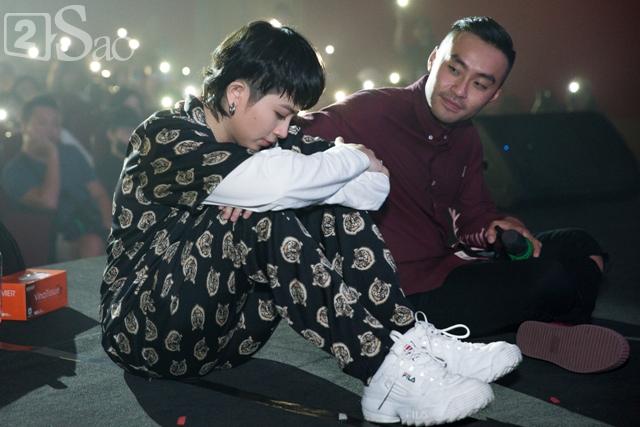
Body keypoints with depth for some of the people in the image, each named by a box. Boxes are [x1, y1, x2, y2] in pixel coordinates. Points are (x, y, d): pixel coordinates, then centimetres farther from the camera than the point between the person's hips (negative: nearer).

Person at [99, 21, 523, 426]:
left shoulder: (268, 136, 4)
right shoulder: (164, 138, -17)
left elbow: (375, 188, -7)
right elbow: (278, 183, -34)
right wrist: (356, 157, -15)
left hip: (227, 327, 6)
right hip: (149, 327, -6)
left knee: (334, 214, -12)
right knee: (264, 221, -31)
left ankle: (413, 340, -21)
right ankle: (387, 369, -35)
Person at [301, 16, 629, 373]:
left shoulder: (466, 139, 10)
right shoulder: (372, 112, -16)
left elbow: (476, 216, 15)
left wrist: (499, 228, -8)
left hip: (446, 267, 9)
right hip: (406, 296, -9)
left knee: (578, 246, 11)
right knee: (552, 278, -21)